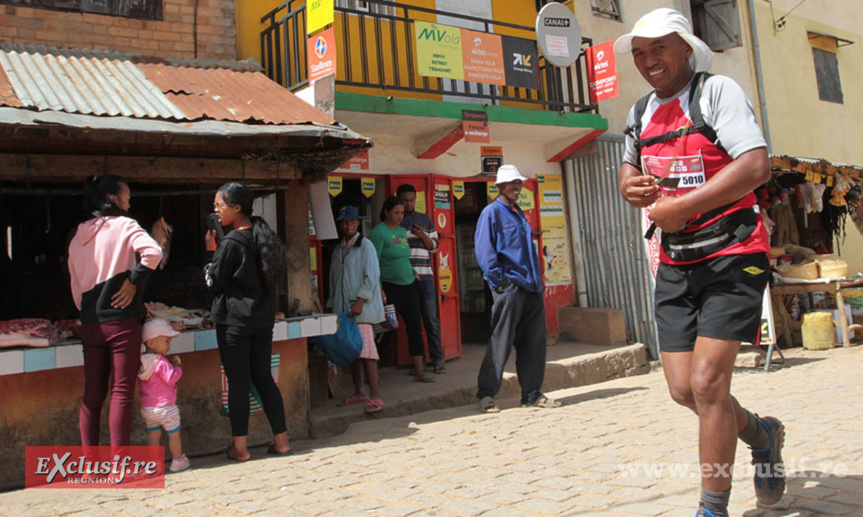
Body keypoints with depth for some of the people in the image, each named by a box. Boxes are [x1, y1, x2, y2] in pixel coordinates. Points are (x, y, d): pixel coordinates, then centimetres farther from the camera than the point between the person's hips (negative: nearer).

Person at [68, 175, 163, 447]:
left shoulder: (78, 236, 13)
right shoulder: (124, 225, -5)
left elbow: (75, 286, 17)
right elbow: (153, 252, -24)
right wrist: (133, 281, -13)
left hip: (90, 324, 6)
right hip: (121, 322, -6)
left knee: (92, 393, 11)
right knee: (121, 393, -1)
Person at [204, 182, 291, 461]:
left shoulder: (230, 242, -15)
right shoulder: (263, 236, 7)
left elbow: (214, 282, -7)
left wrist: (212, 251, 3)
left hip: (234, 319, -7)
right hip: (263, 316, 7)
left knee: (238, 382, 1)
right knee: (263, 377, 12)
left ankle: (240, 447, 8)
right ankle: (281, 440, 15)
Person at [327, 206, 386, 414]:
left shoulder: (365, 245, -3)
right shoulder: (338, 249, 16)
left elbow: (372, 275, -10)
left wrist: (360, 301, -17)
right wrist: (332, 303, 15)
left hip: (362, 306, -7)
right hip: (343, 307, 7)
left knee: (365, 348, -12)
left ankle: (374, 395, -10)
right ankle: (358, 392, 20)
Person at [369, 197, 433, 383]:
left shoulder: (402, 231, 14)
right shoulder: (379, 232, -10)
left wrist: (413, 272, 12)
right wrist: (379, 289, -20)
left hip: (409, 286, 7)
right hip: (389, 287, -7)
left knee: (415, 326, 4)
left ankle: (419, 371, 8)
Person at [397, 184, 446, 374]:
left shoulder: (425, 219, 12)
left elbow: (434, 246, 13)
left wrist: (423, 236, -6)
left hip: (424, 275, 2)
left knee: (431, 318, 0)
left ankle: (437, 358, 6)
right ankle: (418, 360, 10)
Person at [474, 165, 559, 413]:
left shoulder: (520, 214, 21)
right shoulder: (491, 213, -2)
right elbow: (484, 250, -11)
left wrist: (537, 279, 16)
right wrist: (499, 280, -15)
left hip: (531, 287, 8)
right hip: (508, 287, -7)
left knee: (535, 342, 7)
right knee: (500, 342, -4)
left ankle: (532, 394, 15)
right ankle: (486, 394, 5)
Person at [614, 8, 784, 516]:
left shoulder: (717, 91, -6)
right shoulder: (641, 113, 14)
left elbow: (756, 167, -19)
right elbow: (629, 168, 29)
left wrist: (679, 208, -19)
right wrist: (631, 186, 4)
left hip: (732, 256, -6)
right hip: (676, 264, 6)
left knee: (707, 383, -12)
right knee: (683, 389, 3)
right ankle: (760, 433, 34)